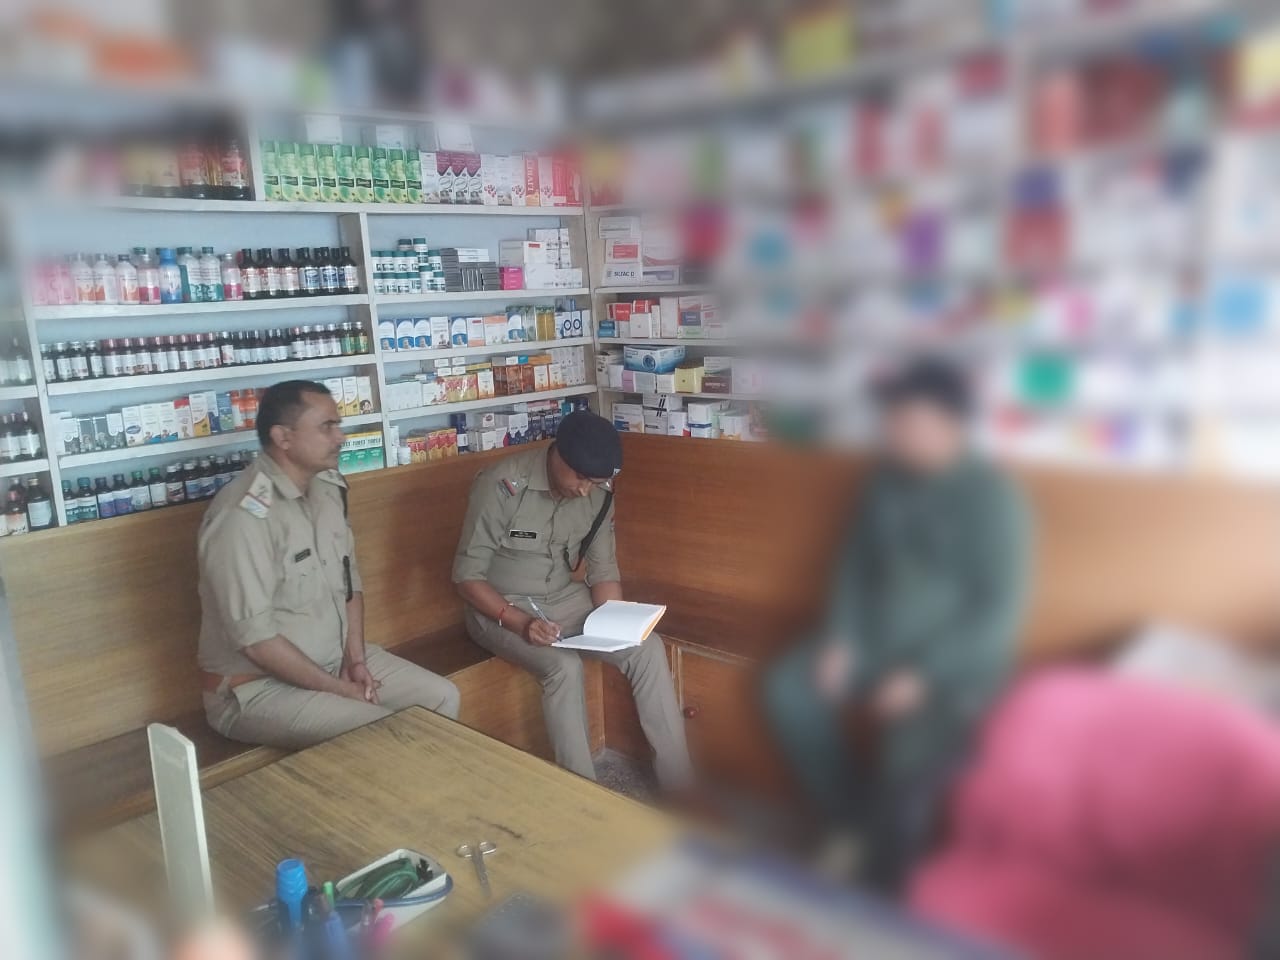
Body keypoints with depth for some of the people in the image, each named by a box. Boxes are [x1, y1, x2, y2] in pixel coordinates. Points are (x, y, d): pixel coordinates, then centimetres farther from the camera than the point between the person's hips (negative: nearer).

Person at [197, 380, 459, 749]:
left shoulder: (326, 489, 2)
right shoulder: (243, 513, -24)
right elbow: (254, 637, -26)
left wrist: (356, 657, -4)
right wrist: (340, 690, -19)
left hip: (335, 659, 8)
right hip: (258, 686, -8)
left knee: (442, 697, 3)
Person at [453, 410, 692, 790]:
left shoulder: (598, 493, -7)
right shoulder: (503, 485, -24)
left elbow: (603, 569, 1)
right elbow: (467, 574, -19)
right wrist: (520, 622, -31)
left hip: (566, 598, 5)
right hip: (501, 607, -5)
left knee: (648, 647, -15)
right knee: (564, 666, -32)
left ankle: (678, 786, -6)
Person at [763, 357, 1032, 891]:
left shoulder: (991, 497, -15)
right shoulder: (888, 479, 3)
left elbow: (999, 611, -18)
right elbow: (857, 563, 11)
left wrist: (921, 675, -23)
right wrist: (841, 639, -3)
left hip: (956, 659, -6)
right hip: (875, 641, 6)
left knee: (910, 755, -30)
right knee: (788, 692, -13)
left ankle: (877, 889, -4)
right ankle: (851, 826, 5)